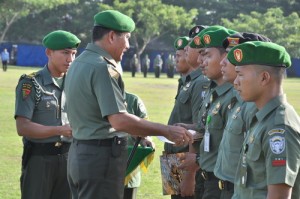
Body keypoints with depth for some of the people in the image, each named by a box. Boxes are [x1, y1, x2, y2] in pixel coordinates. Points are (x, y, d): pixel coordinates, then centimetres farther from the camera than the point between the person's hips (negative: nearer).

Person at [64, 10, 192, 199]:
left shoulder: (80, 63, 14)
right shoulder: (102, 68, -17)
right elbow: (119, 120, -26)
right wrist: (167, 131, -22)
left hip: (80, 153, 10)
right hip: (101, 157, -10)